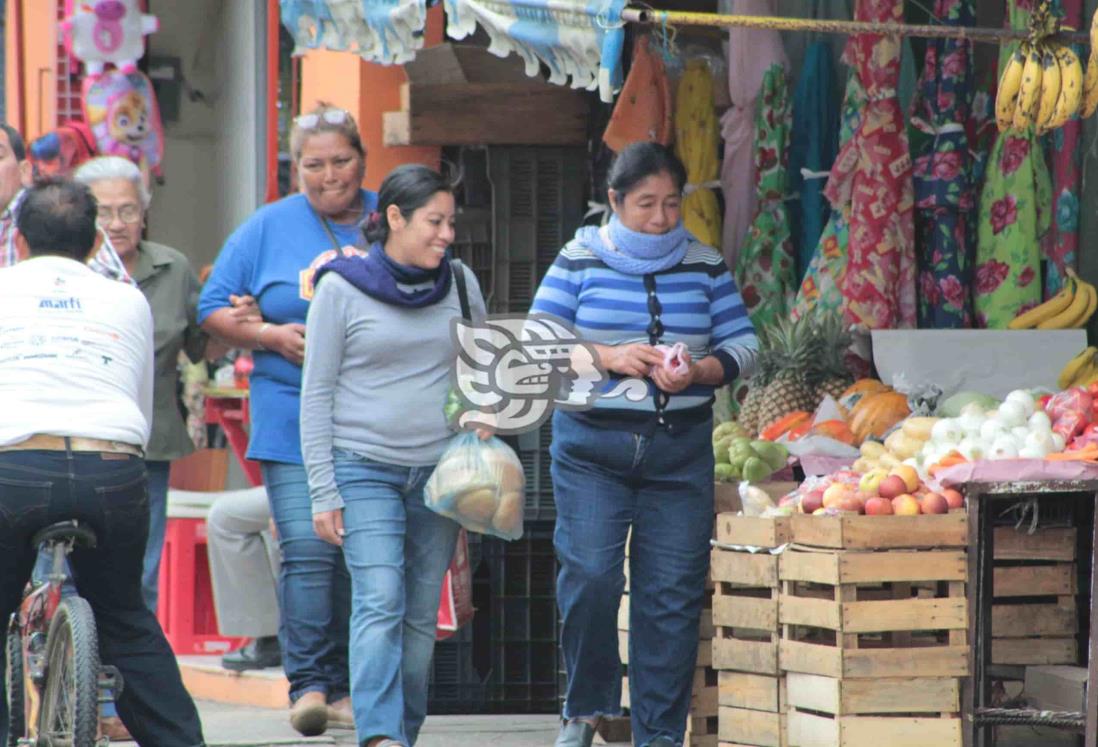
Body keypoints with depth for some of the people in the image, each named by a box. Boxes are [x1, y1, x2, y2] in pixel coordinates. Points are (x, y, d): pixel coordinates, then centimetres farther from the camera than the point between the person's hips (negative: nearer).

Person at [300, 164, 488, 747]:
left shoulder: (460, 285, 9)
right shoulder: (342, 289, -2)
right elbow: (317, 393, -1)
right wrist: (323, 491, -5)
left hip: (440, 471, 4)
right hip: (365, 468, -4)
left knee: (422, 615, 4)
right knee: (380, 603, -17)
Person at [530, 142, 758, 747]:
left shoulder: (704, 266, 8)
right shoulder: (579, 261, 3)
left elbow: (742, 345, 8)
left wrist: (698, 372, -12)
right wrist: (607, 358, -14)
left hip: (680, 449, 2)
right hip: (591, 444, -2)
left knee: (672, 591, -2)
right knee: (589, 574, -13)